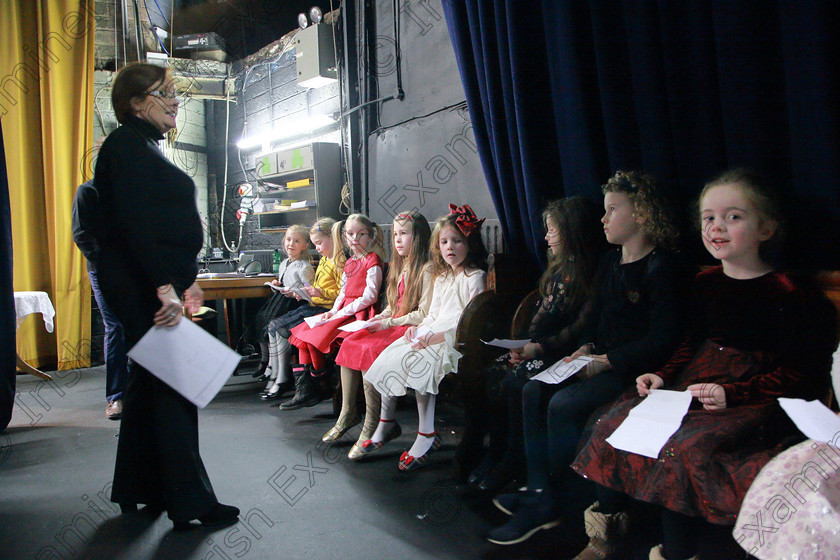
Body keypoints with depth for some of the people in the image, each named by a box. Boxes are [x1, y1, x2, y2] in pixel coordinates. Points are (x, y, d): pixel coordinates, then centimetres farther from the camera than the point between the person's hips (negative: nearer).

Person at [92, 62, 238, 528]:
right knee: (173, 385, -7)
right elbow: (133, 222, -20)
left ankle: (137, 490, 28)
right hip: (141, 284, -11)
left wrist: (185, 280, 22)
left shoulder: (144, 146, 21)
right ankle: (190, 503, 3)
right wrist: (165, 287, -25)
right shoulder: (128, 144, -9)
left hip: (151, 284, 11)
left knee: (150, 382, 15)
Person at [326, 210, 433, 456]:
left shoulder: (426, 270, -11)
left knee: (367, 351, -27)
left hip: (410, 330, -9)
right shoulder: (400, 267, 18)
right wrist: (377, 319, 2)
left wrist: (388, 323, -15)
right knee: (349, 343, -8)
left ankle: (371, 426, -17)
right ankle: (347, 413, -2)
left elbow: (424, 314, -17)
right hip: (392, 327, 9)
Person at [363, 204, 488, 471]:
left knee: (417, 363, -32)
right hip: (432, 335, 8)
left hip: (457, 339, -8)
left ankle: (427, 434, -22)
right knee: (387, 356, -8)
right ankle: (386, 423, 5)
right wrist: (419, 328, 0)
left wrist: (439, 336, -22)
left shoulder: (475, 277, -5)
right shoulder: (441, 278, 21)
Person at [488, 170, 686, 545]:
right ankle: (538, 493, -9)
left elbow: (662, 339, -18)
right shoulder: (609, 263, 16)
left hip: (635, 370, -8)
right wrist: (586, 349, -1)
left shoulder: (661, 267, -11)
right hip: (601, 363, 9)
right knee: (534, 391, -10)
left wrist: (605, 361, -18)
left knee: (564, 404, -25)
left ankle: (563, 502, -6)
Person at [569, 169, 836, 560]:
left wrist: (731, 393, -21)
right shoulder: (705, 283, 11)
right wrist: (662, 376, 3)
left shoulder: (785, 293, -10)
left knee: (682, 449, -32)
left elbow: (800, 374, -11)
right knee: (611, 424, -10)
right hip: (693, 384, 7)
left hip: (752, 399, -7)